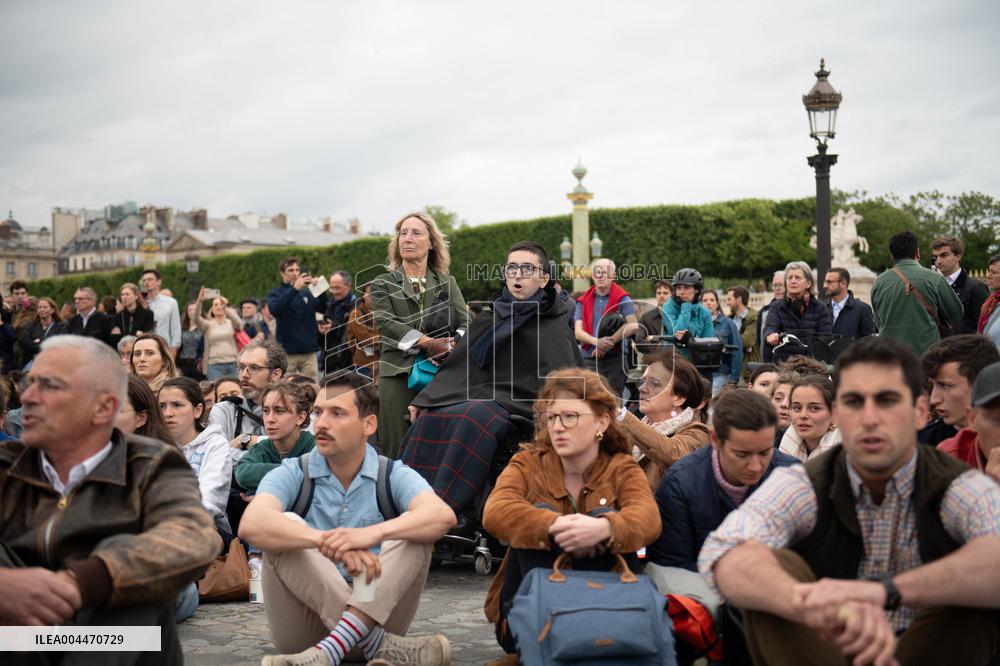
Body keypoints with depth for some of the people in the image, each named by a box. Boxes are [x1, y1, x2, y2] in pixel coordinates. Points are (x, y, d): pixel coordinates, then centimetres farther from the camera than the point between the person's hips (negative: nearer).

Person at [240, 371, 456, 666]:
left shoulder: (393, 476, 0)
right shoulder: (291, 474, -2)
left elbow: (443, 516, -22)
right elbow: (251, 525, -25)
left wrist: (373, 533, -41)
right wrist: (327, 541, -43)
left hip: (378, 610, 1)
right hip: (306, 621, 0)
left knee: (416, 529, -20)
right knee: (285, 526, -23)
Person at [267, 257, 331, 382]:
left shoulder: (308, 292, 14)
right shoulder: (275, 293, 5)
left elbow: (327, 309, 2)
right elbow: (275, 309, -17)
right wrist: (294, 288, -26)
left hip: (309, 352, 3)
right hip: (287, 352, -3)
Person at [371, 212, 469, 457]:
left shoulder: (448, 283, 18)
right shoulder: (383, 284, 13)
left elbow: (464, 323, 7)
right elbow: (385, 323, -4)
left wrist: (452, 345, -16)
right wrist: (427, 343, -15)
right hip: (398, 374, -1)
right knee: (398, 449, -6)